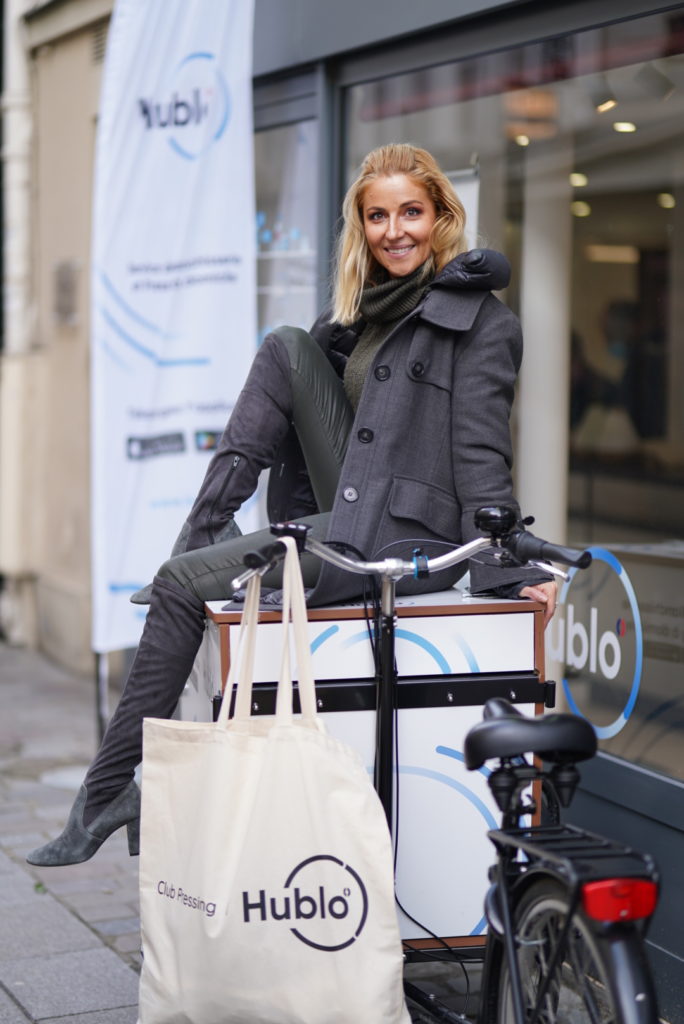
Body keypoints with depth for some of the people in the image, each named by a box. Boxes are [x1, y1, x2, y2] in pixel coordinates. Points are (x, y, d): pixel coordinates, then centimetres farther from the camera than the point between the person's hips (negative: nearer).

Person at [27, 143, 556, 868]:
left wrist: (512, 570, -21)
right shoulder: (362, 306, 18)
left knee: (181, 586, -11)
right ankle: (204, 528, -9)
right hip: (344, 504, 8)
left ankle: (108, 792, -3)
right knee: (287, 349, -4)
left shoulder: (482, 319, -5)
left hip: (403, 535, -7)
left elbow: (481, 455, -11)